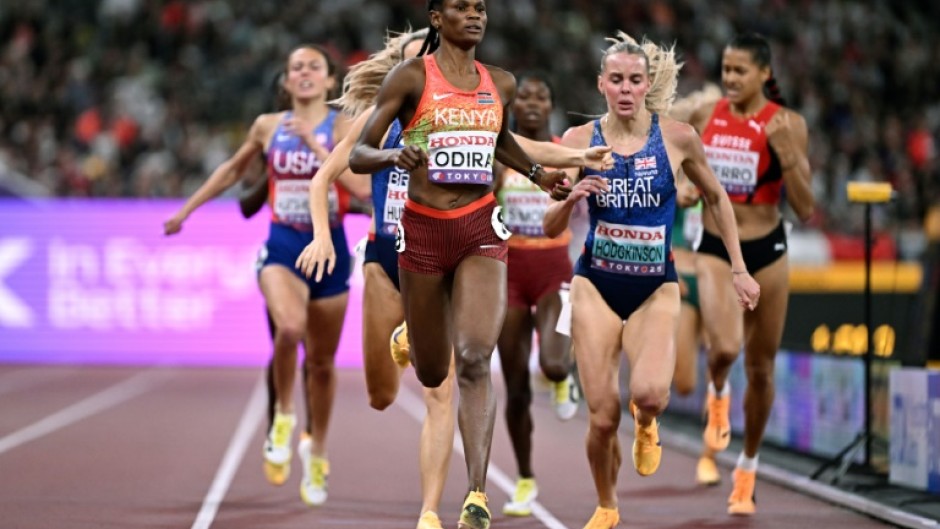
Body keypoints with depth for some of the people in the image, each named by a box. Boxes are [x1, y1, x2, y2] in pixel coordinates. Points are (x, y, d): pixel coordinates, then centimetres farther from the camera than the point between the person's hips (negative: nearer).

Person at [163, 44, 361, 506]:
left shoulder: (342, 126, -3)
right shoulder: (268, 126, 5)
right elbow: (233, 168, 22)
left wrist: (314, 143, -23)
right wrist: (187, 209, 24)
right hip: (282, 247, 0)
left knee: (321, 362, 10)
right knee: (290, 328, -30)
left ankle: (317, 453, 31)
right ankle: (283, 417, -5)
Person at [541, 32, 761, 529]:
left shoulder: (677, 138, -5)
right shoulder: (579, 139, -4)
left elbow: (716, 198, 12)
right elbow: (550, 228, 1)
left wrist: (739, 269, 10)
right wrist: (571, 199, -20)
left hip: (655, 288, -1)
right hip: (596, 286, 1)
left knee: (649, 392, -27)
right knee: (602, 418, -4)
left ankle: (646, 425, 11)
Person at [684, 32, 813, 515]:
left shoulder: (787, 125, -8)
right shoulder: (705, 117, 0)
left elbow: (805, 209, -11)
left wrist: (786, 153, -23)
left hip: (767, 252, 0)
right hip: (715, 249, 0)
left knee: (761, 369, 9)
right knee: (724, 348, -26)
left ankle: (747, 469, 29)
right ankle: (718, 395, 10)